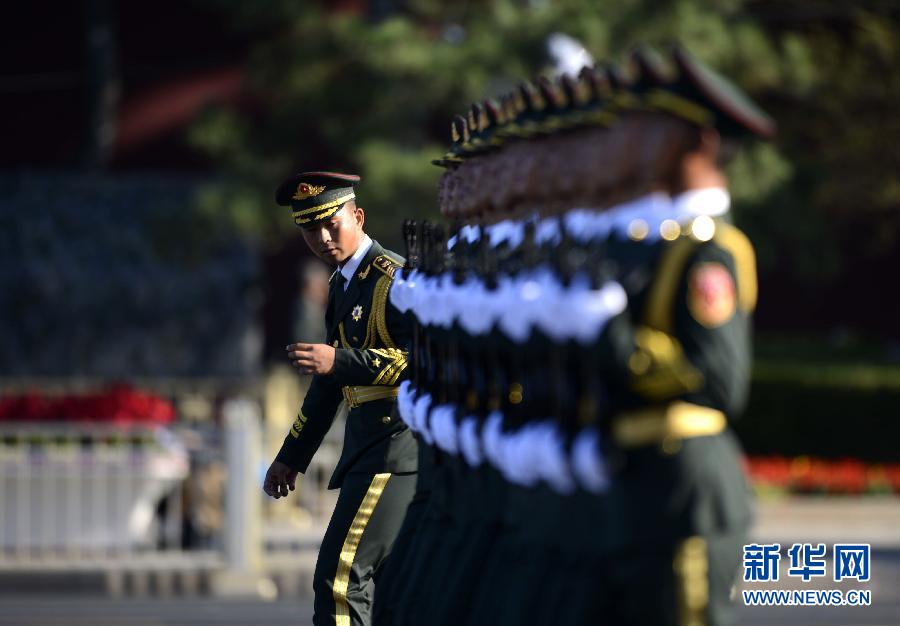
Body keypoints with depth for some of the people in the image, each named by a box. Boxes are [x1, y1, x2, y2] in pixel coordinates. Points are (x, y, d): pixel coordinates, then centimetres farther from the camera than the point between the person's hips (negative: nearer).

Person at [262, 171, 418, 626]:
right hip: (370, 446, 10)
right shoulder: (342, 285, 18)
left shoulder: (395, 278, -11)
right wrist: (292, 456, 28)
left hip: (394, 444, -10)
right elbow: (330, 380, 26)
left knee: (341, 577, -16)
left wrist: (340, 361, -28)